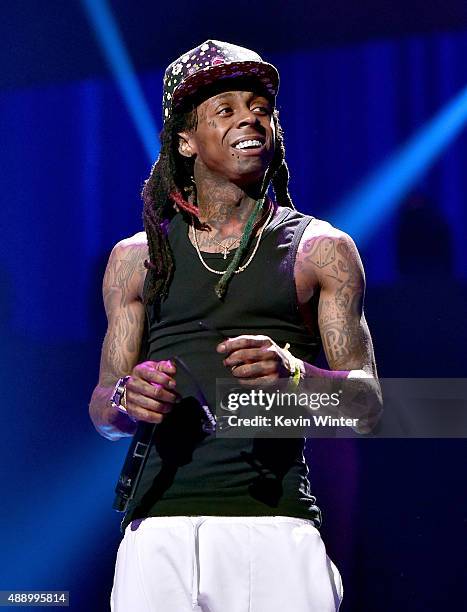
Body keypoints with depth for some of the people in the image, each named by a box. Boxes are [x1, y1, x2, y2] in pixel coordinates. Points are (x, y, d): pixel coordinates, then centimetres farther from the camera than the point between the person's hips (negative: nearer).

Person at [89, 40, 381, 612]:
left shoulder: (321, 250, 12)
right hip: (160, 528, 1)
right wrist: (126, 397, -8)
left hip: (276, 526, -1)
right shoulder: (136, 258, 17)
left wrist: (293, 372, -16)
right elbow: (103, 411, 16)